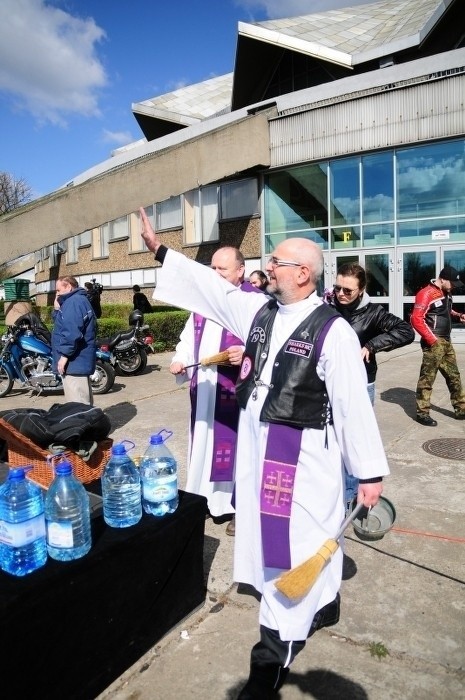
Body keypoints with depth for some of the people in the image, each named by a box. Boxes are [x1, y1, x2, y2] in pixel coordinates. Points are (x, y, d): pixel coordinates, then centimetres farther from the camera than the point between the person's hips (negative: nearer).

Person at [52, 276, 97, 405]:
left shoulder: (73, 302, -13)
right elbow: (62, 324, 26)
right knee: (84, 401, 16)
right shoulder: (81, 300, 21)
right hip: (81, 360, 11)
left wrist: (65, 354, -21)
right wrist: (57, 309, 11)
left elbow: (71, 331, -25)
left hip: (74, 361, -11)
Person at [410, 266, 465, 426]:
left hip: (446, 342, 9)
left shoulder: (446, 293, 14)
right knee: (427, 377, -4)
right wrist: (432, 340, -20)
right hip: (434, 343, -9)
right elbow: (416, 319, -20)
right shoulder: (426, 294, -14)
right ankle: (422, 413, 4)